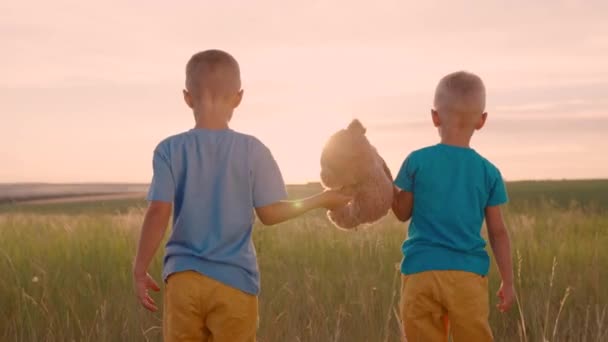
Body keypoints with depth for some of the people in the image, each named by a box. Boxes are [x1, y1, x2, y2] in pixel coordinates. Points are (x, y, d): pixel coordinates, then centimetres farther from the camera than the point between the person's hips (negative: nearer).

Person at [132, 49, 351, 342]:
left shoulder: (170, 150, -4)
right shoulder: (252, 150, -4)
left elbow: (158, 214, -10)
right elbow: (270, 213, -2)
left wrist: (140, 270, -2)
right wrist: (320, 201, 13)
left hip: (183, 279, 1)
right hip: (234, 282, 0)